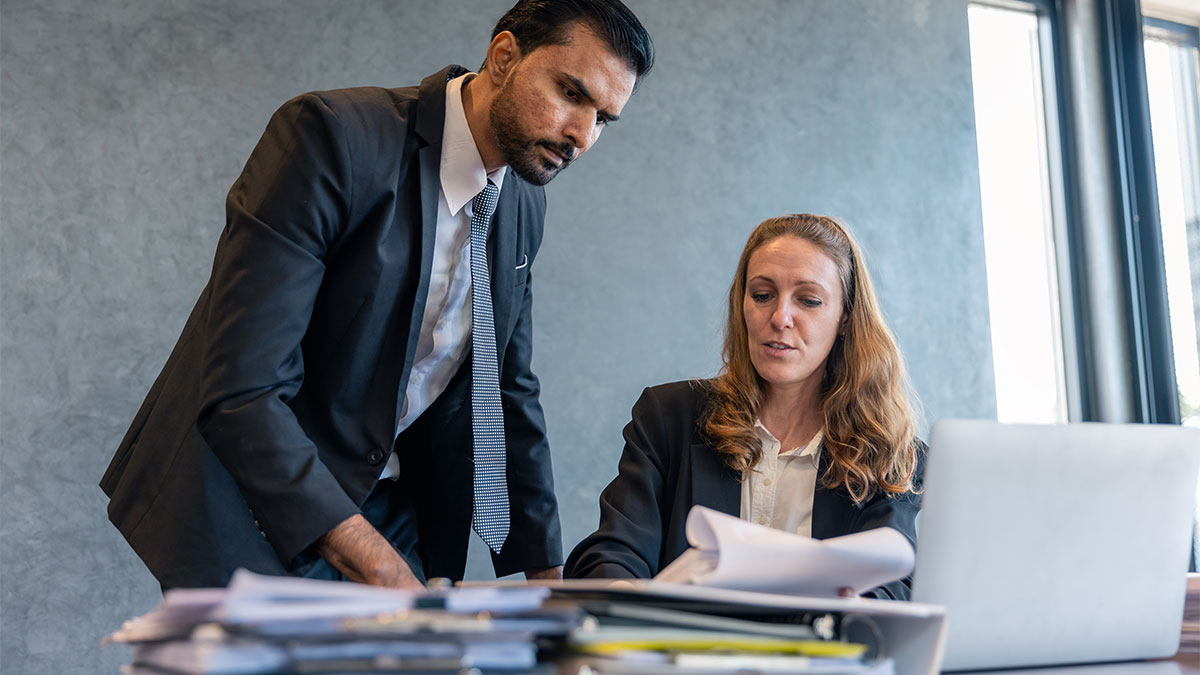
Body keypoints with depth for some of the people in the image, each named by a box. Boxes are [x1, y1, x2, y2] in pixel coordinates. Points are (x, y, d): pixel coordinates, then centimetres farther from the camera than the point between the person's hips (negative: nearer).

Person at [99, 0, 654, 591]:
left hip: (385, 512, 6)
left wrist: (546, 573, 5)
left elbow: (509, 392, 10)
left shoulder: (524, 208, 2)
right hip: (252, 508, -6)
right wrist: (380, 568, -32)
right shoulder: (331, 136, -22)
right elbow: (240, 392, -29)